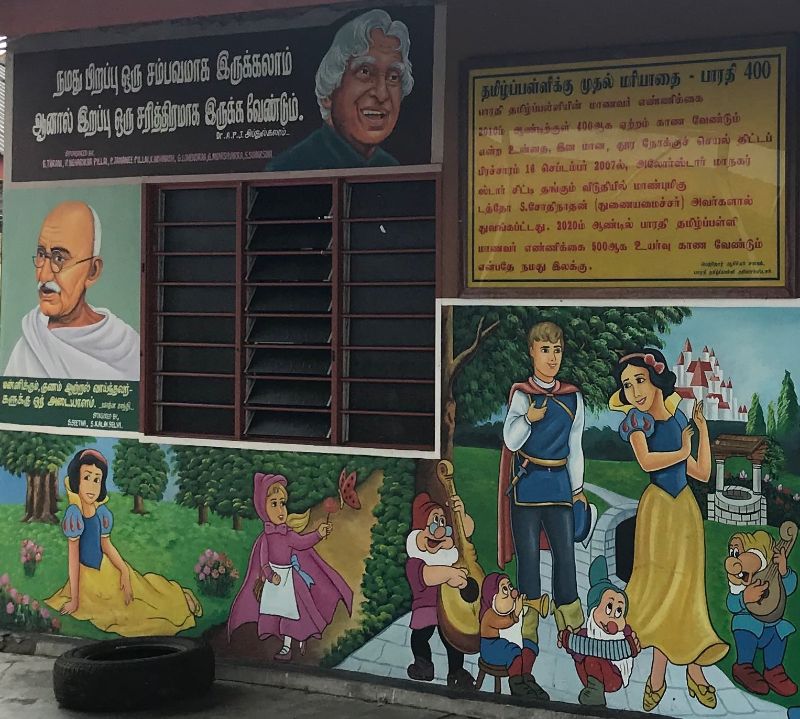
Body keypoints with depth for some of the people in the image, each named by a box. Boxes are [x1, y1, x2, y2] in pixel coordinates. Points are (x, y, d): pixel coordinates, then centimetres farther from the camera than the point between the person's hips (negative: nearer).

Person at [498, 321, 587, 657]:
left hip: (559, 482, 3)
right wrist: (528, 419, -25)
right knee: (529, 556, 0)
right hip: (527, 482, -3)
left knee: (566, 552, -3)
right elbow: (511, 441, -8)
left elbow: (575, 445, 15)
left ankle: (572, 627, 7)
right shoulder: (521, 394, 0)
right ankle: (528, 634, 7)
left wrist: (577, 488, 13)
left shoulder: (573, 397, 9)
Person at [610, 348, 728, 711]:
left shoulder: (678, 418, 11)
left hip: (684, 509, 5)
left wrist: (703, 430, 13)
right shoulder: (637, 418, -5)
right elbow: (646, 461, -24)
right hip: (656, 508, -4)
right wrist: (683, 452, -8)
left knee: (684, 589, 6)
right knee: (660, 588, 1)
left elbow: (702, 472, 14)